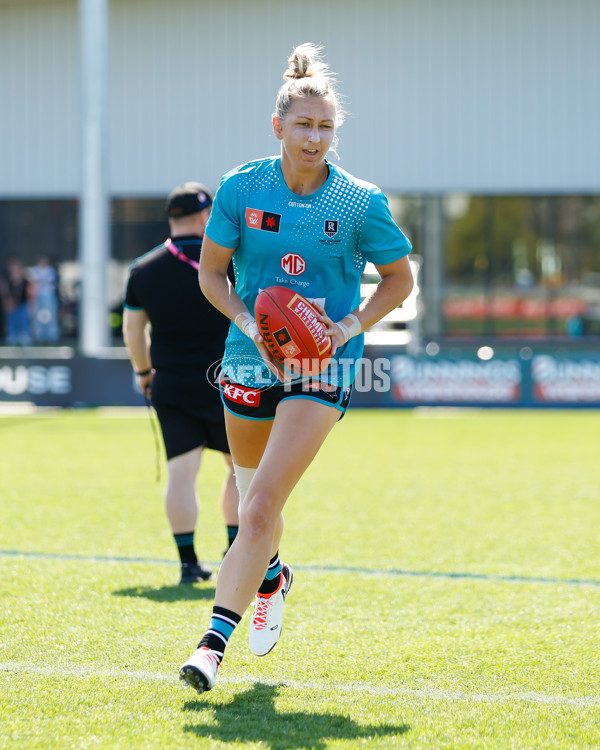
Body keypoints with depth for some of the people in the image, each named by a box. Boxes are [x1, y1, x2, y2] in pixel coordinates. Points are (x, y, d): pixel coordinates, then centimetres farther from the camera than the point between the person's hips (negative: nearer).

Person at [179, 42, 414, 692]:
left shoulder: (361, 203, -8)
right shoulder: (240, 188, -5)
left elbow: (399, 279, 5)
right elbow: (211, 273, 5)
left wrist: (352, 325, -11)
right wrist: (249, 323, -12)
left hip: (322, 367, -3)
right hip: (250, 362, 3)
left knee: (261, 509, -16)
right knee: (253, 503, 17)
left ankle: (214, 640, -14)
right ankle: (271, 578, 51)